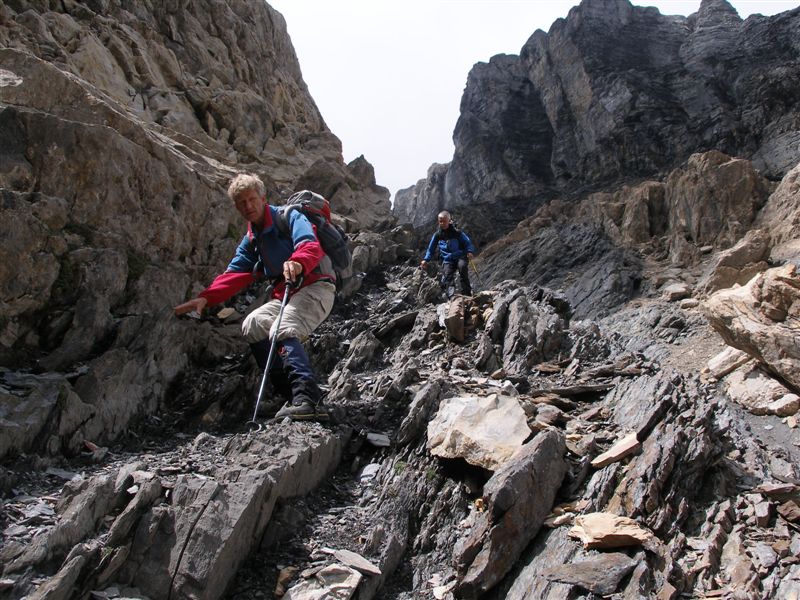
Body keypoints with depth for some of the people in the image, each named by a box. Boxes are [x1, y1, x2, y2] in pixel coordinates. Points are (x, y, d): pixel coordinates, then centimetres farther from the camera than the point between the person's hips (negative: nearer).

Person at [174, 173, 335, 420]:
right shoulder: (250, 241, 18)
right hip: (285, 294, 8)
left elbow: (310, 245, -25)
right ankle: (290, 392, -12)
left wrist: (298, 262, -49)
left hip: (315, 287, -8)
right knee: (252, 325, -10)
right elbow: (234, 275, 10)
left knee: (282, 331, -30)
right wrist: (205, 297, -7)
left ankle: (309, 399, -39)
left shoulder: (289, 217, -5)